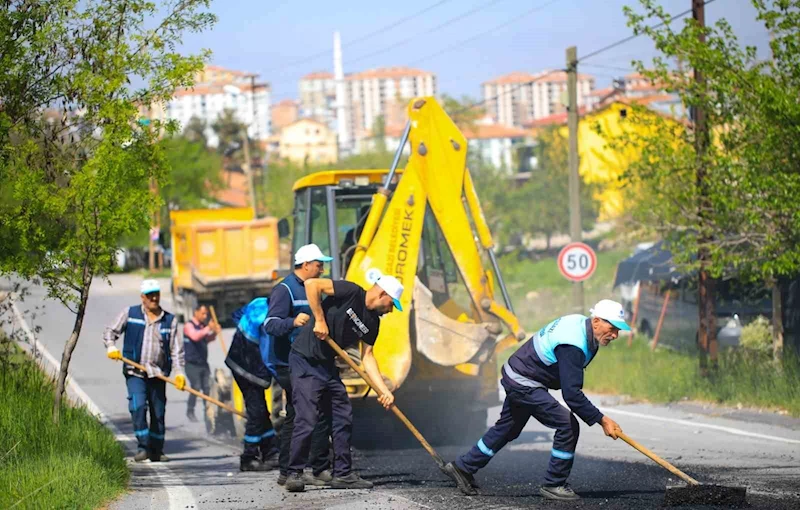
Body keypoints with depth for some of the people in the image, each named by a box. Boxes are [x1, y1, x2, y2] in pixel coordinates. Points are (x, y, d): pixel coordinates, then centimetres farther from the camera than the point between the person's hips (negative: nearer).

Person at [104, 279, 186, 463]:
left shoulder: (170, 320, 9)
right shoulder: (129, 314, 5)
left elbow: (176, 349, 6)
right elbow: (110, 331, 9)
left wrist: (179, 372, -5)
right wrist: (111, 347, -11)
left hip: (158, 375, 2)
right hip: (135, 373, -2)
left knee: (159, 413, 5)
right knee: (138, 407, -19)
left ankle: (156, 451, 17)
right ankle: (143, 447, -13)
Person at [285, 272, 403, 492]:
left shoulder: (372, 322, 9)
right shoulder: (351, 293, -14)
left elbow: (367, 356, 9)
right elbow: (312, 284, -21)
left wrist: (384, 390, 1)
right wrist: (320, 320, -21)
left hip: (328, 366, 9)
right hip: (305, 361, -9)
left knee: (344, 418, 8)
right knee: (306, 420, -12)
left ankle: (343, 474, 16)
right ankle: (294, 474, -1)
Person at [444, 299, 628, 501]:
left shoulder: (580, 322, -2)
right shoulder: (573, 346, -32)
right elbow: (572, 394, -34)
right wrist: (601, 420, -32)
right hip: (524, 384, -10)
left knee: (508, 428, 24)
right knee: (567, 426, -13)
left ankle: (463, 467, 37)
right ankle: (554, 485, -2)